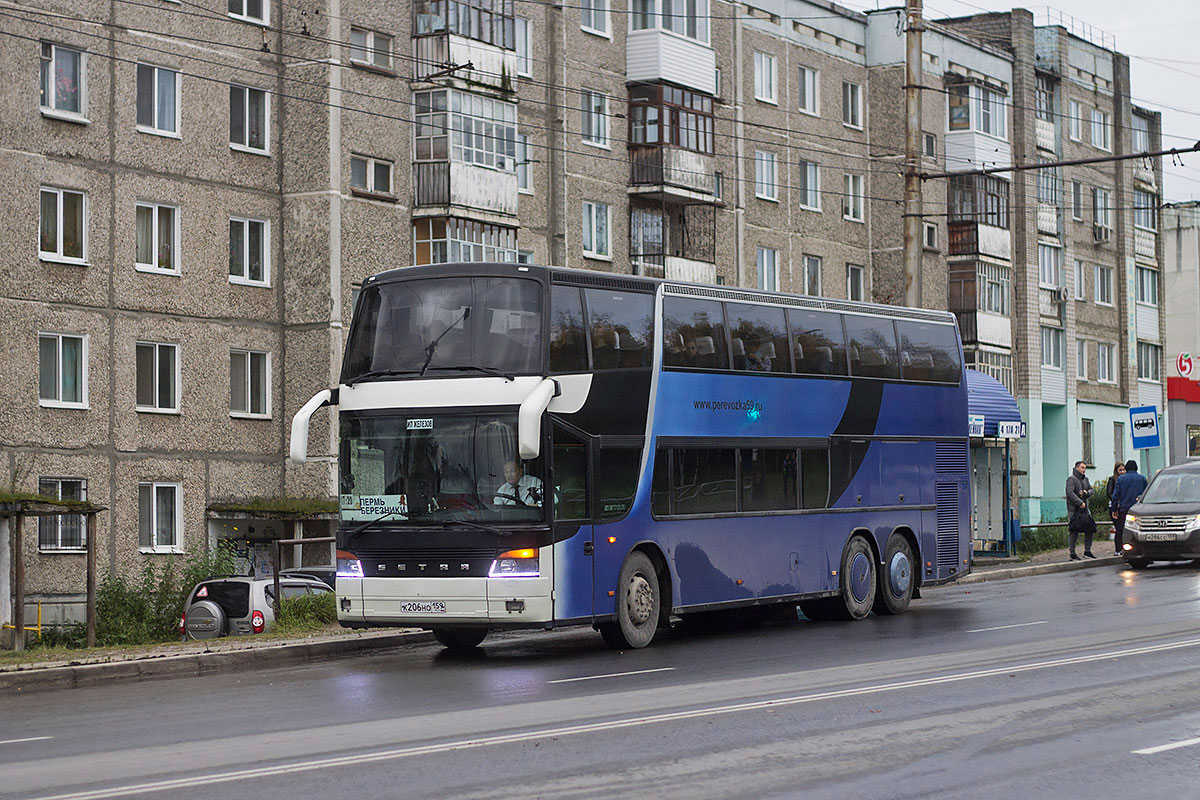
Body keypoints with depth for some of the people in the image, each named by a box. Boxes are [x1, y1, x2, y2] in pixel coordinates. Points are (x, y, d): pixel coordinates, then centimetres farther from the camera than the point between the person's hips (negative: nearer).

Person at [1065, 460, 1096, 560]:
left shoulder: (1085, 479, 17)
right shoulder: (1071, 479, -8)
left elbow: (1091, 489, 21)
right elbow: (1070, 493, -18)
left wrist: (1086, 492, -3)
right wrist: (1080, 503, -21)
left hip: (1084, 509, 8)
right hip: (1074, 509, -8)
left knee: (1089, 529, 7)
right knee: (1073, 531, -8)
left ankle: (1087, 551, 18)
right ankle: (1072, 554, -4)